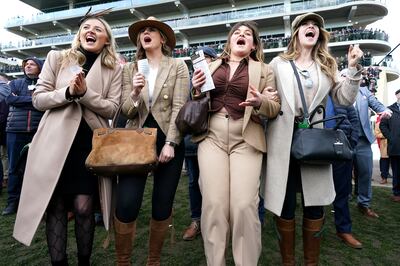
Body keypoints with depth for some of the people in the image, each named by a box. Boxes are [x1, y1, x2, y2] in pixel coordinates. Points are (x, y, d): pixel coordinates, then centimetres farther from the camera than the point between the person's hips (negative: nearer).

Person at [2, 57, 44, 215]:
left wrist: (20, 100, -9)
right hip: (16, 130, 2)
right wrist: (32, 99, -7)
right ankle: (13, 201, 14)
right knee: (14, 166, 4)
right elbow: (9, 99, -3)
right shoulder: (15, 83, 14)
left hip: (38, 130, -2)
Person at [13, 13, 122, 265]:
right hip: (56, 140, 2)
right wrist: (68, 92, -13)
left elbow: (112, 109, -2)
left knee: (83, 207, -1)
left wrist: (84, 92, -16)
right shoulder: (57, 58, 9)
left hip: (90, 143, -1)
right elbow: (38, 99, 4)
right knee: (55, 206, 7)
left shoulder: (114, 68, 5)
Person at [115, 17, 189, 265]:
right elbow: (126, 112, 4)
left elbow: (179, 107, -5)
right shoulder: (130, 68, 10)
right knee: (126, 205, -8)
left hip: (168, 139, -1)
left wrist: (170, 143, -13)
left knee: (162, 206, 5)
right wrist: (135, 93, -16)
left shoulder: (178, 66, 4)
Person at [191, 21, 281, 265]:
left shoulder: (264, 70, 12)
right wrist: (198, 90, -1)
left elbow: (275, 109, 7)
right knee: (213, 204, -3)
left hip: (246, 140, -1)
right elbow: (199, 104, 21)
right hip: (212, 137, 2)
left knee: (244, 205, -8)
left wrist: (260, 102, -15)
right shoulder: (211, 67, 18)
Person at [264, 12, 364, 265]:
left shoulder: (327, 65, 16)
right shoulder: (278, 64, 8)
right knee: (285, 205, 4)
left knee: (315, 204, 8)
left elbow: (345, 99, 9)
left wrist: (354, 68, -1)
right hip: (284, 141, -2)